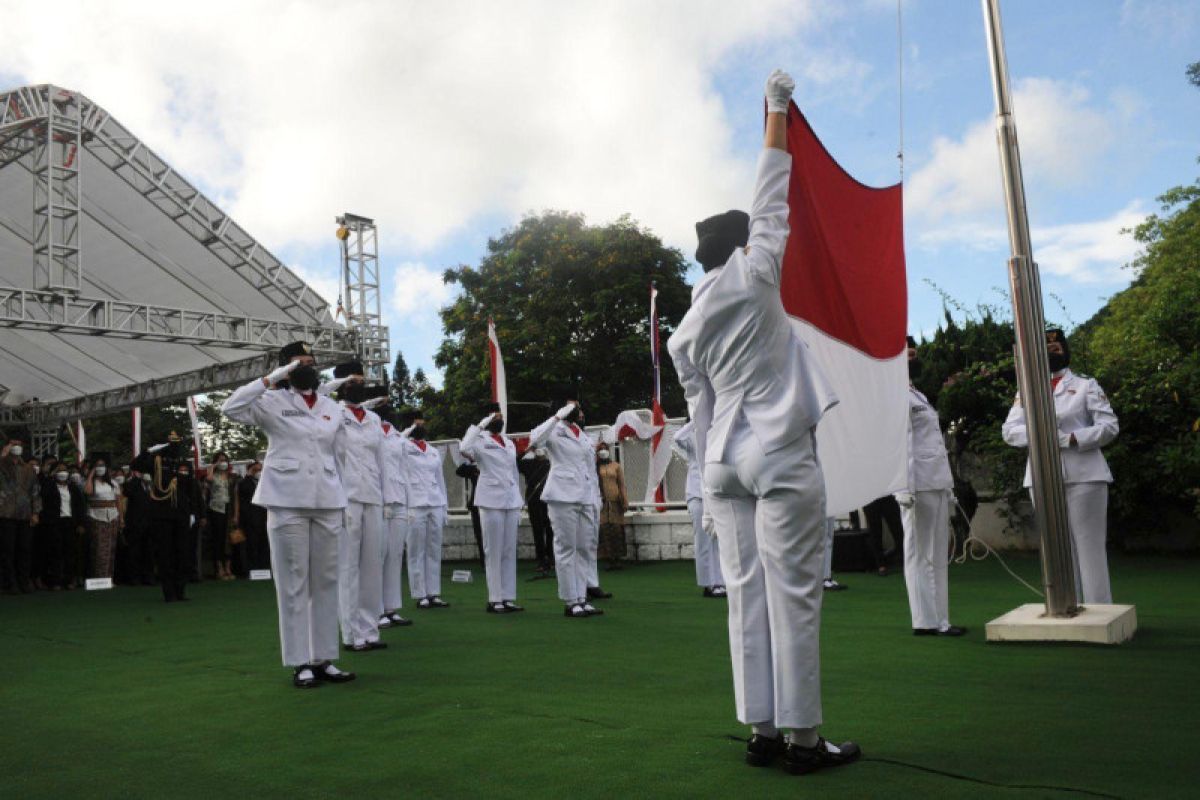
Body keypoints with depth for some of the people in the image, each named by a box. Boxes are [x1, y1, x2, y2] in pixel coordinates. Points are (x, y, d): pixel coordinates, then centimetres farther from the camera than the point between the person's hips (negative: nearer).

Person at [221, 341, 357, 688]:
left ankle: (324, 659, 15)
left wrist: (347, 501, 10)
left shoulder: (332, 408, 12)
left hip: (327, 502, 4)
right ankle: (300, 663, 6)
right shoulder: (273, 403, 1)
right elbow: (231, 408, -15)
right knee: (293, 583, 0)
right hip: (287, 501, -4)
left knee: (326, 582, 7)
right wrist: (273, 378, -15)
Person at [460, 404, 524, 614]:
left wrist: (519, 502, 16)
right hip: (491, 501, -6)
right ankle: (494, 600, 0)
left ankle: (508, 598, 10)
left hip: (511, 501, 6)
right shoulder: (480, 441, -1)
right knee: (493, 551, -4)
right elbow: (464, 448, -24)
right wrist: (481, 425, -17)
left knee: (509, 551, 6)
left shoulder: (509, 443, 19)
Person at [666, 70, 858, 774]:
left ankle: (762, 731, 10)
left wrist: (713, 477, 16)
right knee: (794, 595, -3)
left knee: (748, 595, 6)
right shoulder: (754, 279, -3)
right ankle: (803, 737, 2)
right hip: (781, 453, -6)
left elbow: (701, 411, 12)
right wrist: (777, 111, 14)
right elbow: (771, 202, 4)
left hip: (726, 460, 6)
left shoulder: (686, 331, 10)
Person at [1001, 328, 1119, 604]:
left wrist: (1071, 438, -14)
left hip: (1083, 476, -2)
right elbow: (1009, 430, 6)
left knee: (1090, 546, -5)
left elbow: (1109, 425, 0)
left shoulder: (1086, 385, 9)